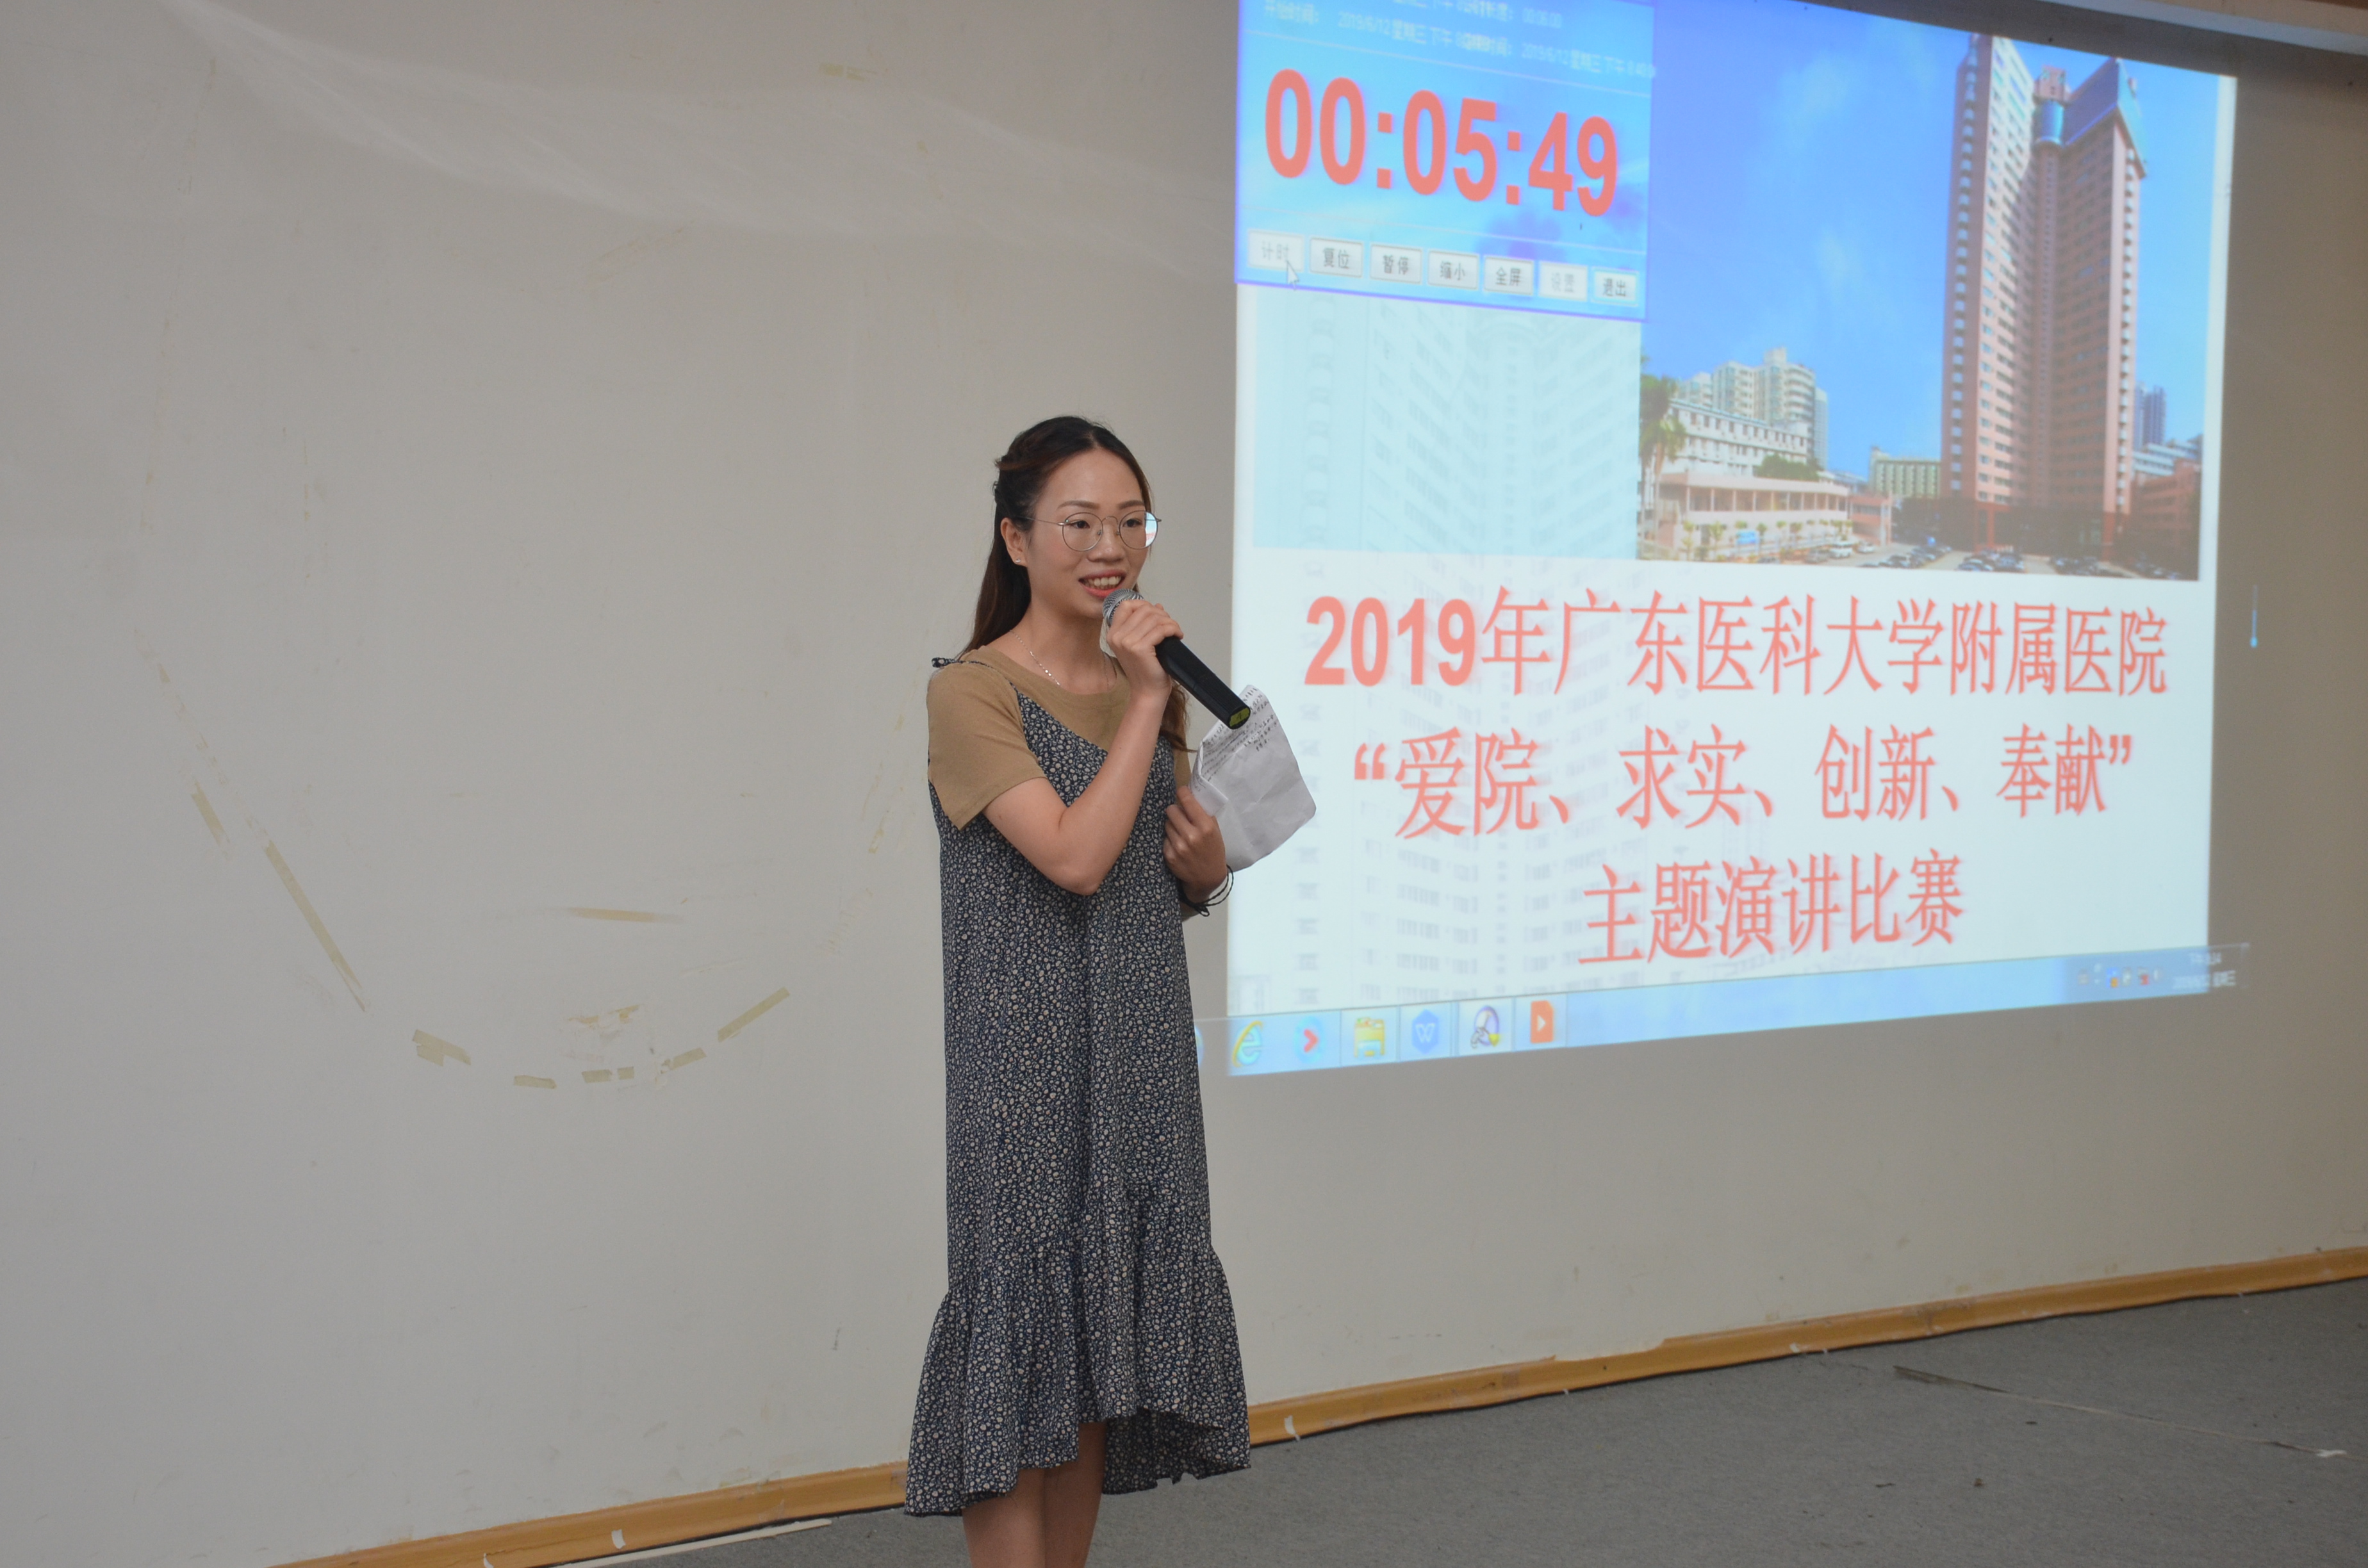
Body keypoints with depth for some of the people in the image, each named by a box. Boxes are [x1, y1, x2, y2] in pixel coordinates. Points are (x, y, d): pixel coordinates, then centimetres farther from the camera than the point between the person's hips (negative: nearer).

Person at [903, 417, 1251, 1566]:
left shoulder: (1150, 685, 12)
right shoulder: (973, 692, -8)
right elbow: (1076, 857, -19)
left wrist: (1207, 856, -1)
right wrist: (1146, 703, -13)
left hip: (1139, 1061, 6)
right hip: (1026, 1065, -6)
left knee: (1101, 1357, 10)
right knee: (1021, 1346, -3)